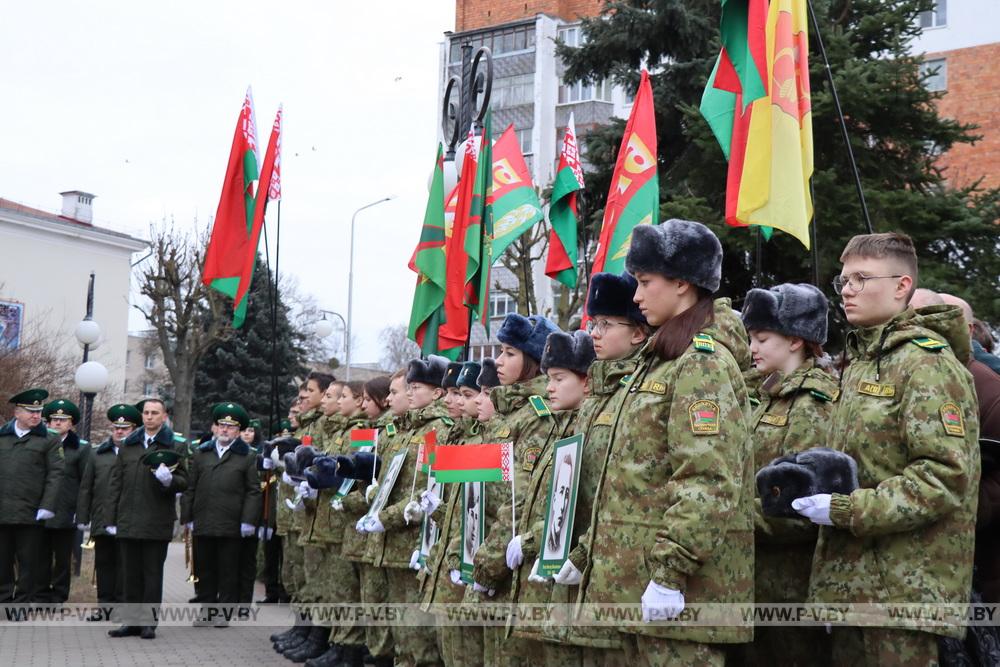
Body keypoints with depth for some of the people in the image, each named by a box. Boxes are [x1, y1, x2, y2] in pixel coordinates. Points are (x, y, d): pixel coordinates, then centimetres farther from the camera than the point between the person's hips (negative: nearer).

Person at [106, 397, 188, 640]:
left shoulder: (174, 448, 4)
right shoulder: (127, 447, 14)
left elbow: (184, 482, 2)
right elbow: (115, 483, 13)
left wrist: (169, 479, -21)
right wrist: (111, 518, 7)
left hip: (157, 523, -3)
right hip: (128, 522, 3)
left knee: (152, 573, 2)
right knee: (132, 573, 8)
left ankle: (148, 622, 7)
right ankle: (133, 620, 15)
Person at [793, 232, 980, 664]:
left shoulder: (927, 361, -11)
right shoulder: (859, 360, 17)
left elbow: (947, 475, -19)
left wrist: (845, 510, -20)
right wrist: (818, 490, 6)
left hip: (902, 584, -9)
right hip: (849, 576, 9)